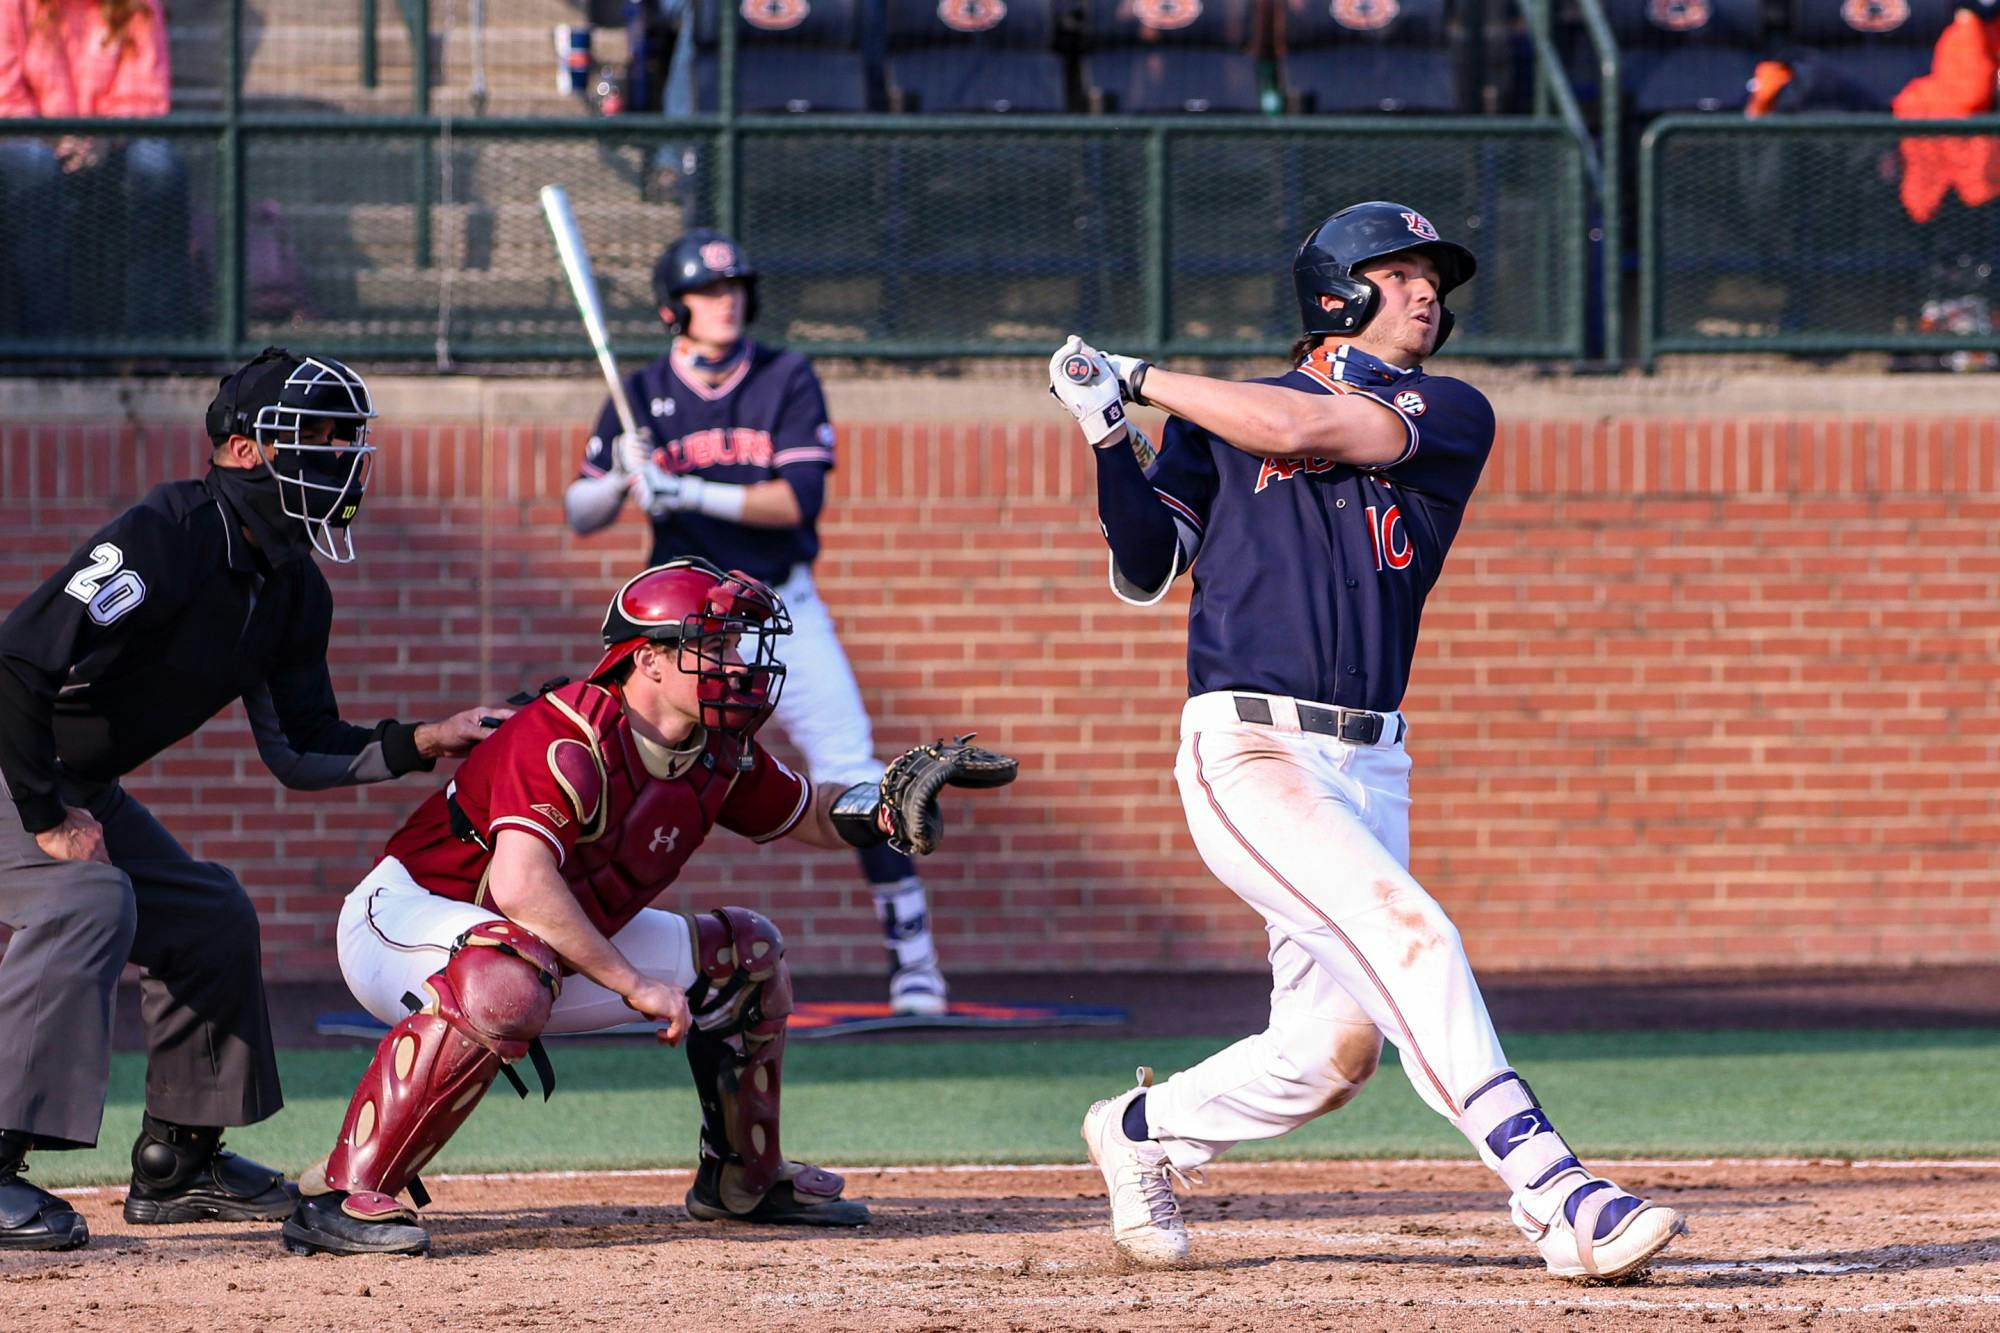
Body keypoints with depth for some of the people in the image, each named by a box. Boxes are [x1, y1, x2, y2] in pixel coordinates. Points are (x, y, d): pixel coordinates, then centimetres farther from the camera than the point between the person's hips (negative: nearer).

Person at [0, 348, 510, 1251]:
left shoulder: (292, 591, 3)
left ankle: (177, 1161, 22)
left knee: (210, 918, 11)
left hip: (80, 785, 10)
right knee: (89, 899, -29)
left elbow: (300, 752, 9)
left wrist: (422, 743, -6)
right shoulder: (168, 537, -26)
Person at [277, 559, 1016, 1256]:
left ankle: (743, 1179, 27)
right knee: (510, 981, -44)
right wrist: (634, 986, -38)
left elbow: (806, 814, 17)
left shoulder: (720, 754, -2)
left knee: (746, 953, 12)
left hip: (557, 941, 9)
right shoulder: (568, 743, -30)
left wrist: (890, 798, -6)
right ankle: (343, 1195, -41)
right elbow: (520, 884, -42)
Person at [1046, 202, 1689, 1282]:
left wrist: (1140, 380, -1)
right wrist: (1110, 436, -4)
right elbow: (1146, 572, 10)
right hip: (1249, 754, -4)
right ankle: (1557, 1199, -28)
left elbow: (1306, 430, -7)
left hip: (1371, 769, 4)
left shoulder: (1452, 416, 9)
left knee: (1333, 1049, 3)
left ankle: (1143, 1131, 29)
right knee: (1411, 938, -22)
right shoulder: (1218, 420, 11)